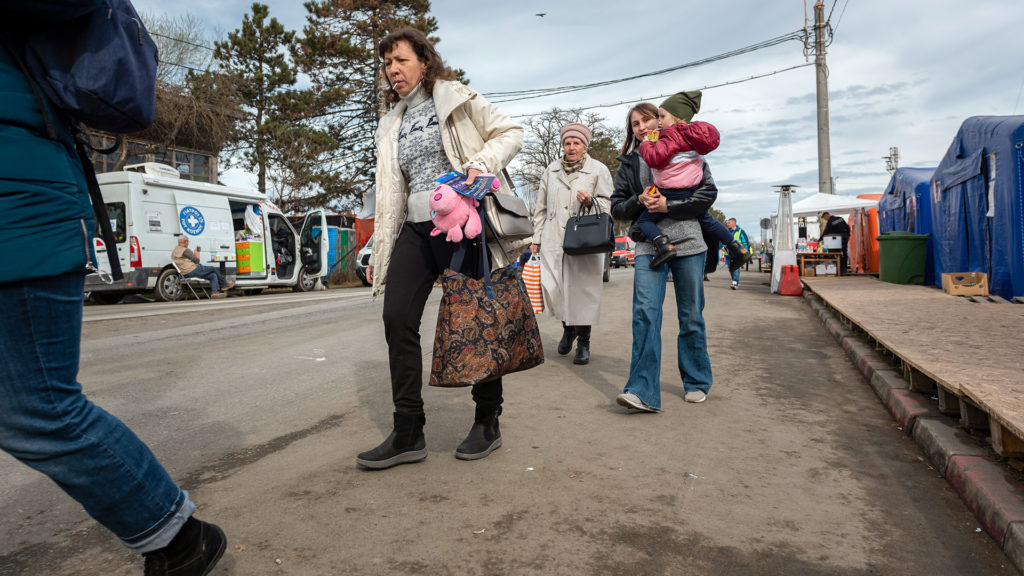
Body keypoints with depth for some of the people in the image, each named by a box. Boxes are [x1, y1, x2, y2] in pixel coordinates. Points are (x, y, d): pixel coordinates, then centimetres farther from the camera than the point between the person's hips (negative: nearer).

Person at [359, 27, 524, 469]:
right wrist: (379, 253, 16)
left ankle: (488, 424, 15)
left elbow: (510, 133, 3)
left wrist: (482, 162, -17)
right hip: (415, 228, 6)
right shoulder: (391, 125, 21)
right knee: (397, 318, -7)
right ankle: (408, 435, 1)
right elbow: (391, 191, 21)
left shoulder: (455, 98, 6)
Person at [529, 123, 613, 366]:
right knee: (551, 287, -5)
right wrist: (536, 238, 15)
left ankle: (583, 343, 14)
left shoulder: (599, 170, 6)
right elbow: (541, 206, 19)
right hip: (554, 239, 3)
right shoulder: (551, 170, 16)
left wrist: (591, 202, -17)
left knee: (583, 291, -2)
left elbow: (607, 205, 5)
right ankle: (568, 327, 24)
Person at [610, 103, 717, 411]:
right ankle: (643, 391, -16)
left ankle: (696, 383, 22)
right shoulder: (628, 163, 12)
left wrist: (668, 206, -13)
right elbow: (617, 208, 12)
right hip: (649, 245, 1)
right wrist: (639, 201, -9)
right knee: (645, 312, -15)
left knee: (691, 316, 6)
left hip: (688, 244, -1)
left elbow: (708, 192, -2)